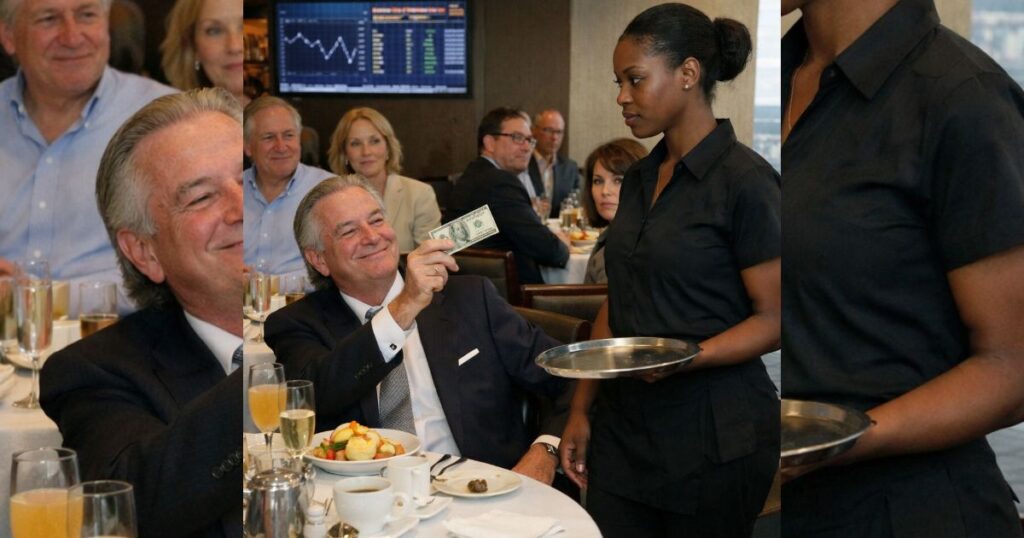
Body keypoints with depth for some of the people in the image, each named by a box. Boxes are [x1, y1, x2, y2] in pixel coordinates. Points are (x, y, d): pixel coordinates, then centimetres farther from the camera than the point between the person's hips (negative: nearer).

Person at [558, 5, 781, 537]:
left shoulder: (745, 180, -12)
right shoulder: (639, 179, 11)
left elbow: (774, 319, -12)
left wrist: (684, 358, -26)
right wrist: (581, 409, 10)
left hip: (713, 434, -6)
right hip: (623, 425, 7)